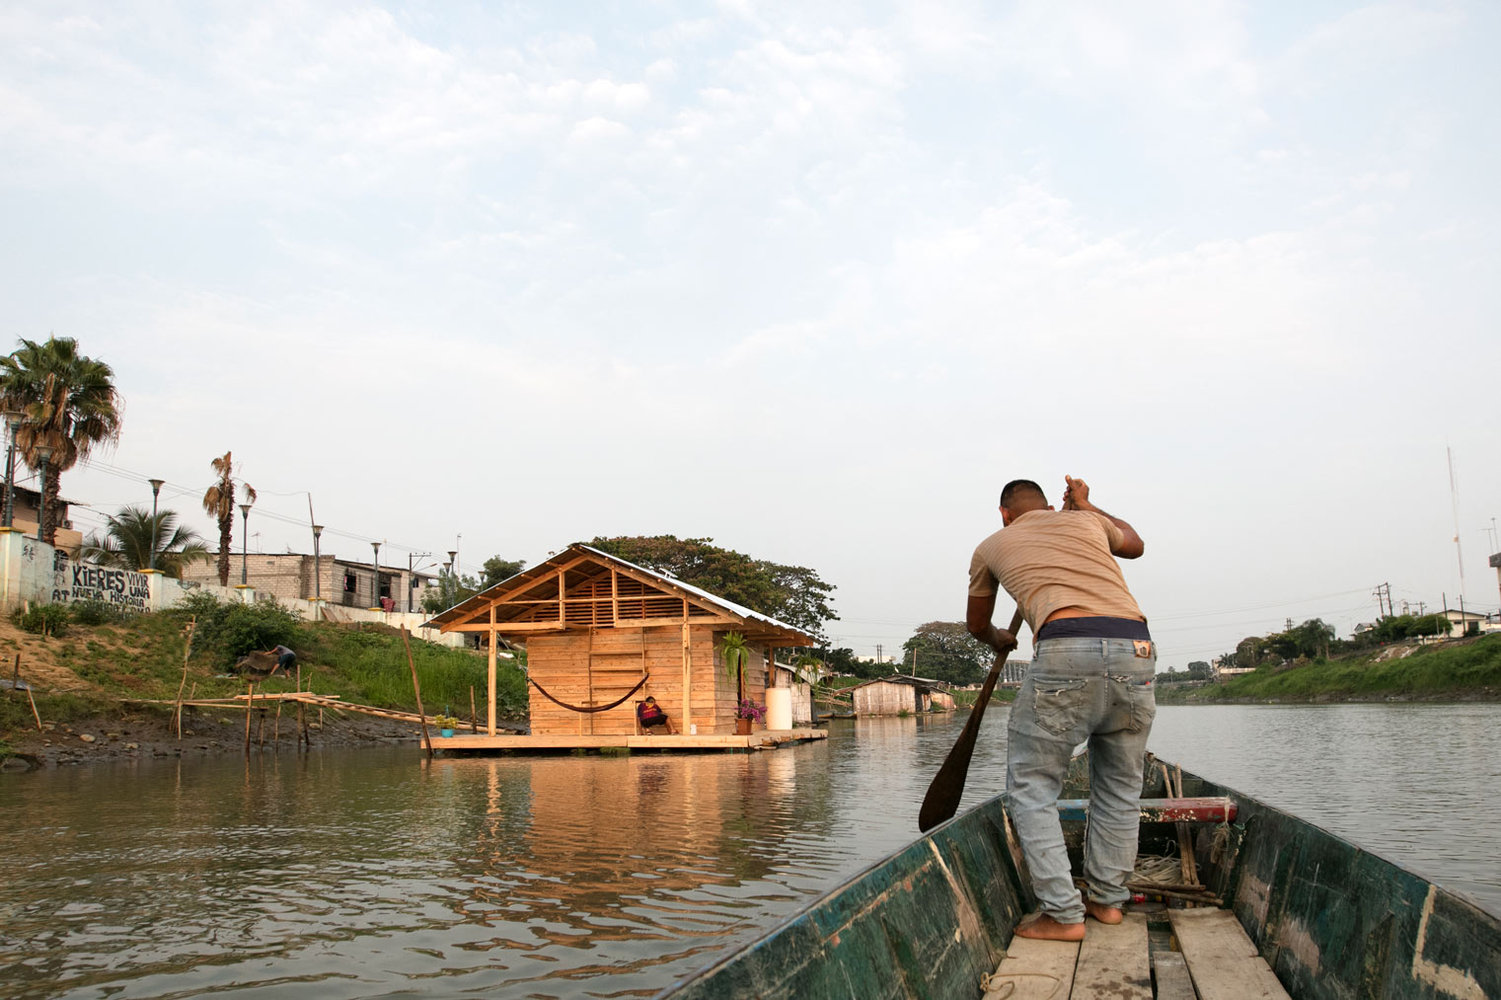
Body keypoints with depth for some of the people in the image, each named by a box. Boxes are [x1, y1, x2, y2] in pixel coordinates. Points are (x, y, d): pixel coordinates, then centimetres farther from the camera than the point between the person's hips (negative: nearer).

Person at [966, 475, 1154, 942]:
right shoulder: (1086, 521, 27)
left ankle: (1062, 914, 4)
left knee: (1032, 786, 8)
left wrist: (997, 640, 60)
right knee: (1119, 786, 20)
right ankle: (1107, 898, 27)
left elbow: (976, 624, 39)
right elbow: (1134, 543, 50)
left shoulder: (992, 545, 24)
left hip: (1067, 651, -4)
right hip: (1136, 651, 4)